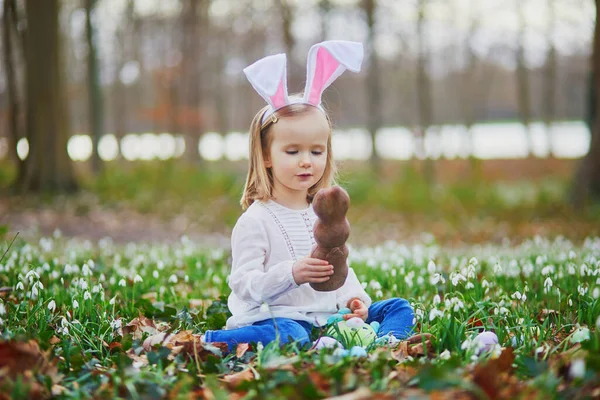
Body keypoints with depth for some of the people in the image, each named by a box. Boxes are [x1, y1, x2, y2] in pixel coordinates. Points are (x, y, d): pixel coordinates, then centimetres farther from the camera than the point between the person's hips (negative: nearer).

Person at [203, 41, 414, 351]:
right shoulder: (255, 221, -6)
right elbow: (243, 284, -14)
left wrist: (353, 297, 2)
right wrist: (290, 274, -31)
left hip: (328, 318, 8)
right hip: (276, 316, -8)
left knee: (399, 309, -5)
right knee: (289, 336, -42)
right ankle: (208, 342, -33)